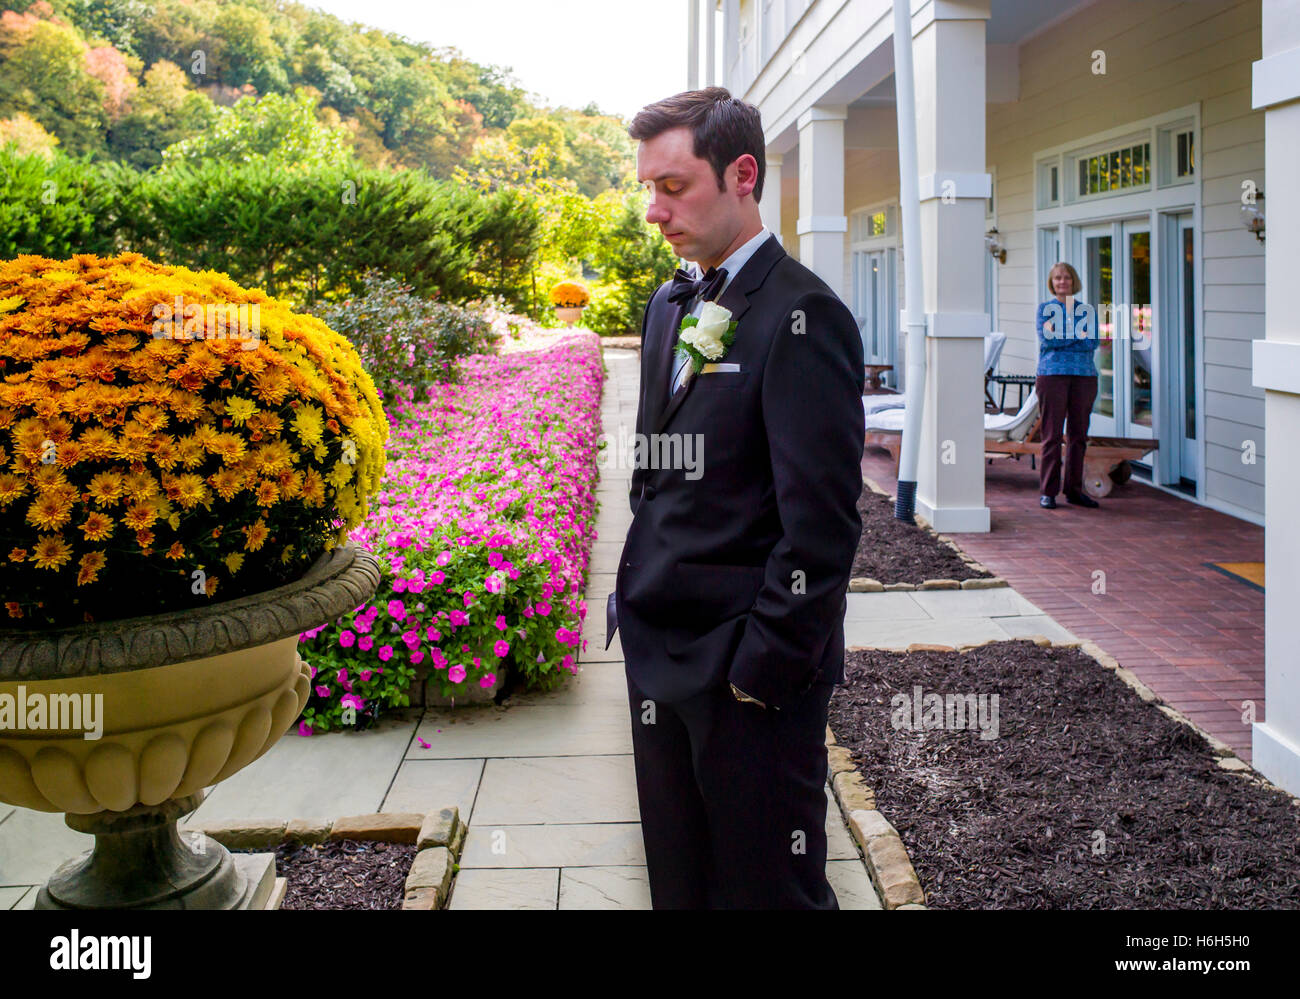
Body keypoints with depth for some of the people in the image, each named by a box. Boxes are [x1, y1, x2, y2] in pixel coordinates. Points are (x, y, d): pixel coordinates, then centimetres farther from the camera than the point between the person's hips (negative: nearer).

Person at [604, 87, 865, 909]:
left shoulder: (801, 317, -16)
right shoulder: (669, 304, 11)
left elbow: (822, 523, -20)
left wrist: (766, 667, -18)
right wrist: (637, 597, 12)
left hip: (750, 668, -8)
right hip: (662, 654, 8)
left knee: (766, 886, 8)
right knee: (678, 877, 20)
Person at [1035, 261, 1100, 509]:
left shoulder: (1087, 310, 14)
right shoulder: (1045, 308, 8)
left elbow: (1094, 342, -1)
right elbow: (1047, 339, -7)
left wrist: (1061, 335, -7)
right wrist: (1077, 334, -7)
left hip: (1084, 376, 3)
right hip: (1052, 375, -3)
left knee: (1078, 435, 5)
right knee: (1052, 435, -4)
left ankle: (1074, 489, 13)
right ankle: (1047, 491, 1)